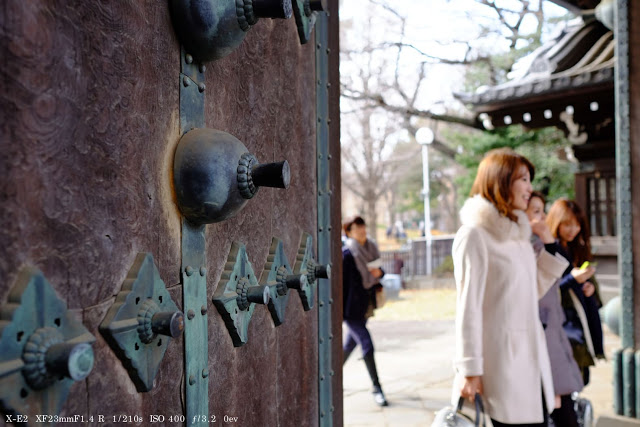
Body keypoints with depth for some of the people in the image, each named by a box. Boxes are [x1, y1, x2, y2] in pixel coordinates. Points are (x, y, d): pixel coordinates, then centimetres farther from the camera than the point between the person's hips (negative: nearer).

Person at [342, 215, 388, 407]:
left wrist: (379, 273, -6)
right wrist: (340, 310, -16)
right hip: (352, 307, -7)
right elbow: (341, 281, -15)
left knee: (351, 342, 18)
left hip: (366, 305, 8)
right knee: (367, 345, -8)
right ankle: (376, 388, 0)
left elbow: (379, 271, 19)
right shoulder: (346, 254, -15)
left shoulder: (371, 249, 7)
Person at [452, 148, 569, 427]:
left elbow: (531, 293, 14)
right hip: (500, 362, -8)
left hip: (531, 359, 8)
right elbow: (468, 307, -13)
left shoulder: (518, 232, 14)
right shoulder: (475, 234, -10)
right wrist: (469, 370, -14)